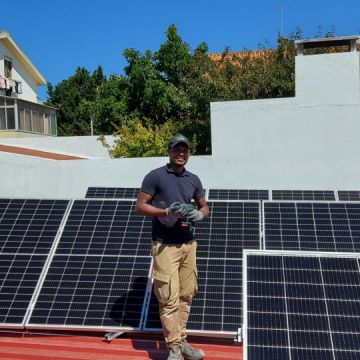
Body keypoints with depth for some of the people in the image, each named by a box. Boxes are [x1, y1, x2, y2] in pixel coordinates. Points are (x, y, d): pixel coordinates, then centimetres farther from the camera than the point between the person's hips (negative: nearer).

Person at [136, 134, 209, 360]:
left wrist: (199, 214, -5)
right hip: (165, 246, -5)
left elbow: (204, 207, 19)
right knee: (170, 298, -5)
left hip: (189, 245, 6)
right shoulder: (155, 176, -5)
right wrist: (167, 212, -19)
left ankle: (181, 341, 24)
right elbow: (140, 206, -6)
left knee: (186, 295, 10)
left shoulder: (193, 180, 10)